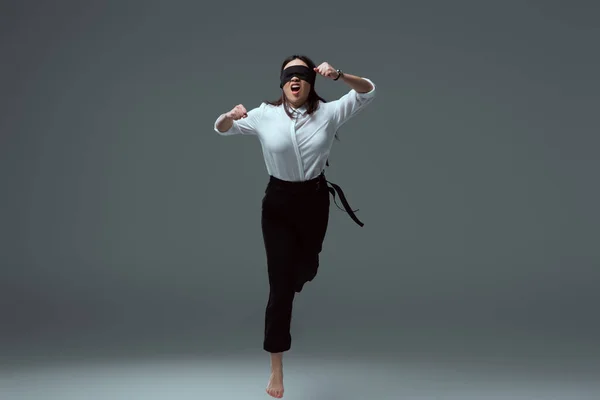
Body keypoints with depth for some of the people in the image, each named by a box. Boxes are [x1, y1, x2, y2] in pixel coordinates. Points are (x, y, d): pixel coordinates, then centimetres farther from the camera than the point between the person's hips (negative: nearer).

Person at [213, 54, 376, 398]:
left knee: (306, 269, 22)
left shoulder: (328, 113, -7)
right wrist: (230, 115, -27)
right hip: (279, 203, -2)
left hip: (315, 200, 2)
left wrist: (338, 75, -27)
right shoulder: (265, 115, -9)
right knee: (281, 284, -2)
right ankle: (277, 368, 9)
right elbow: (220, 129, -2)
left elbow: (368, 91, -8)